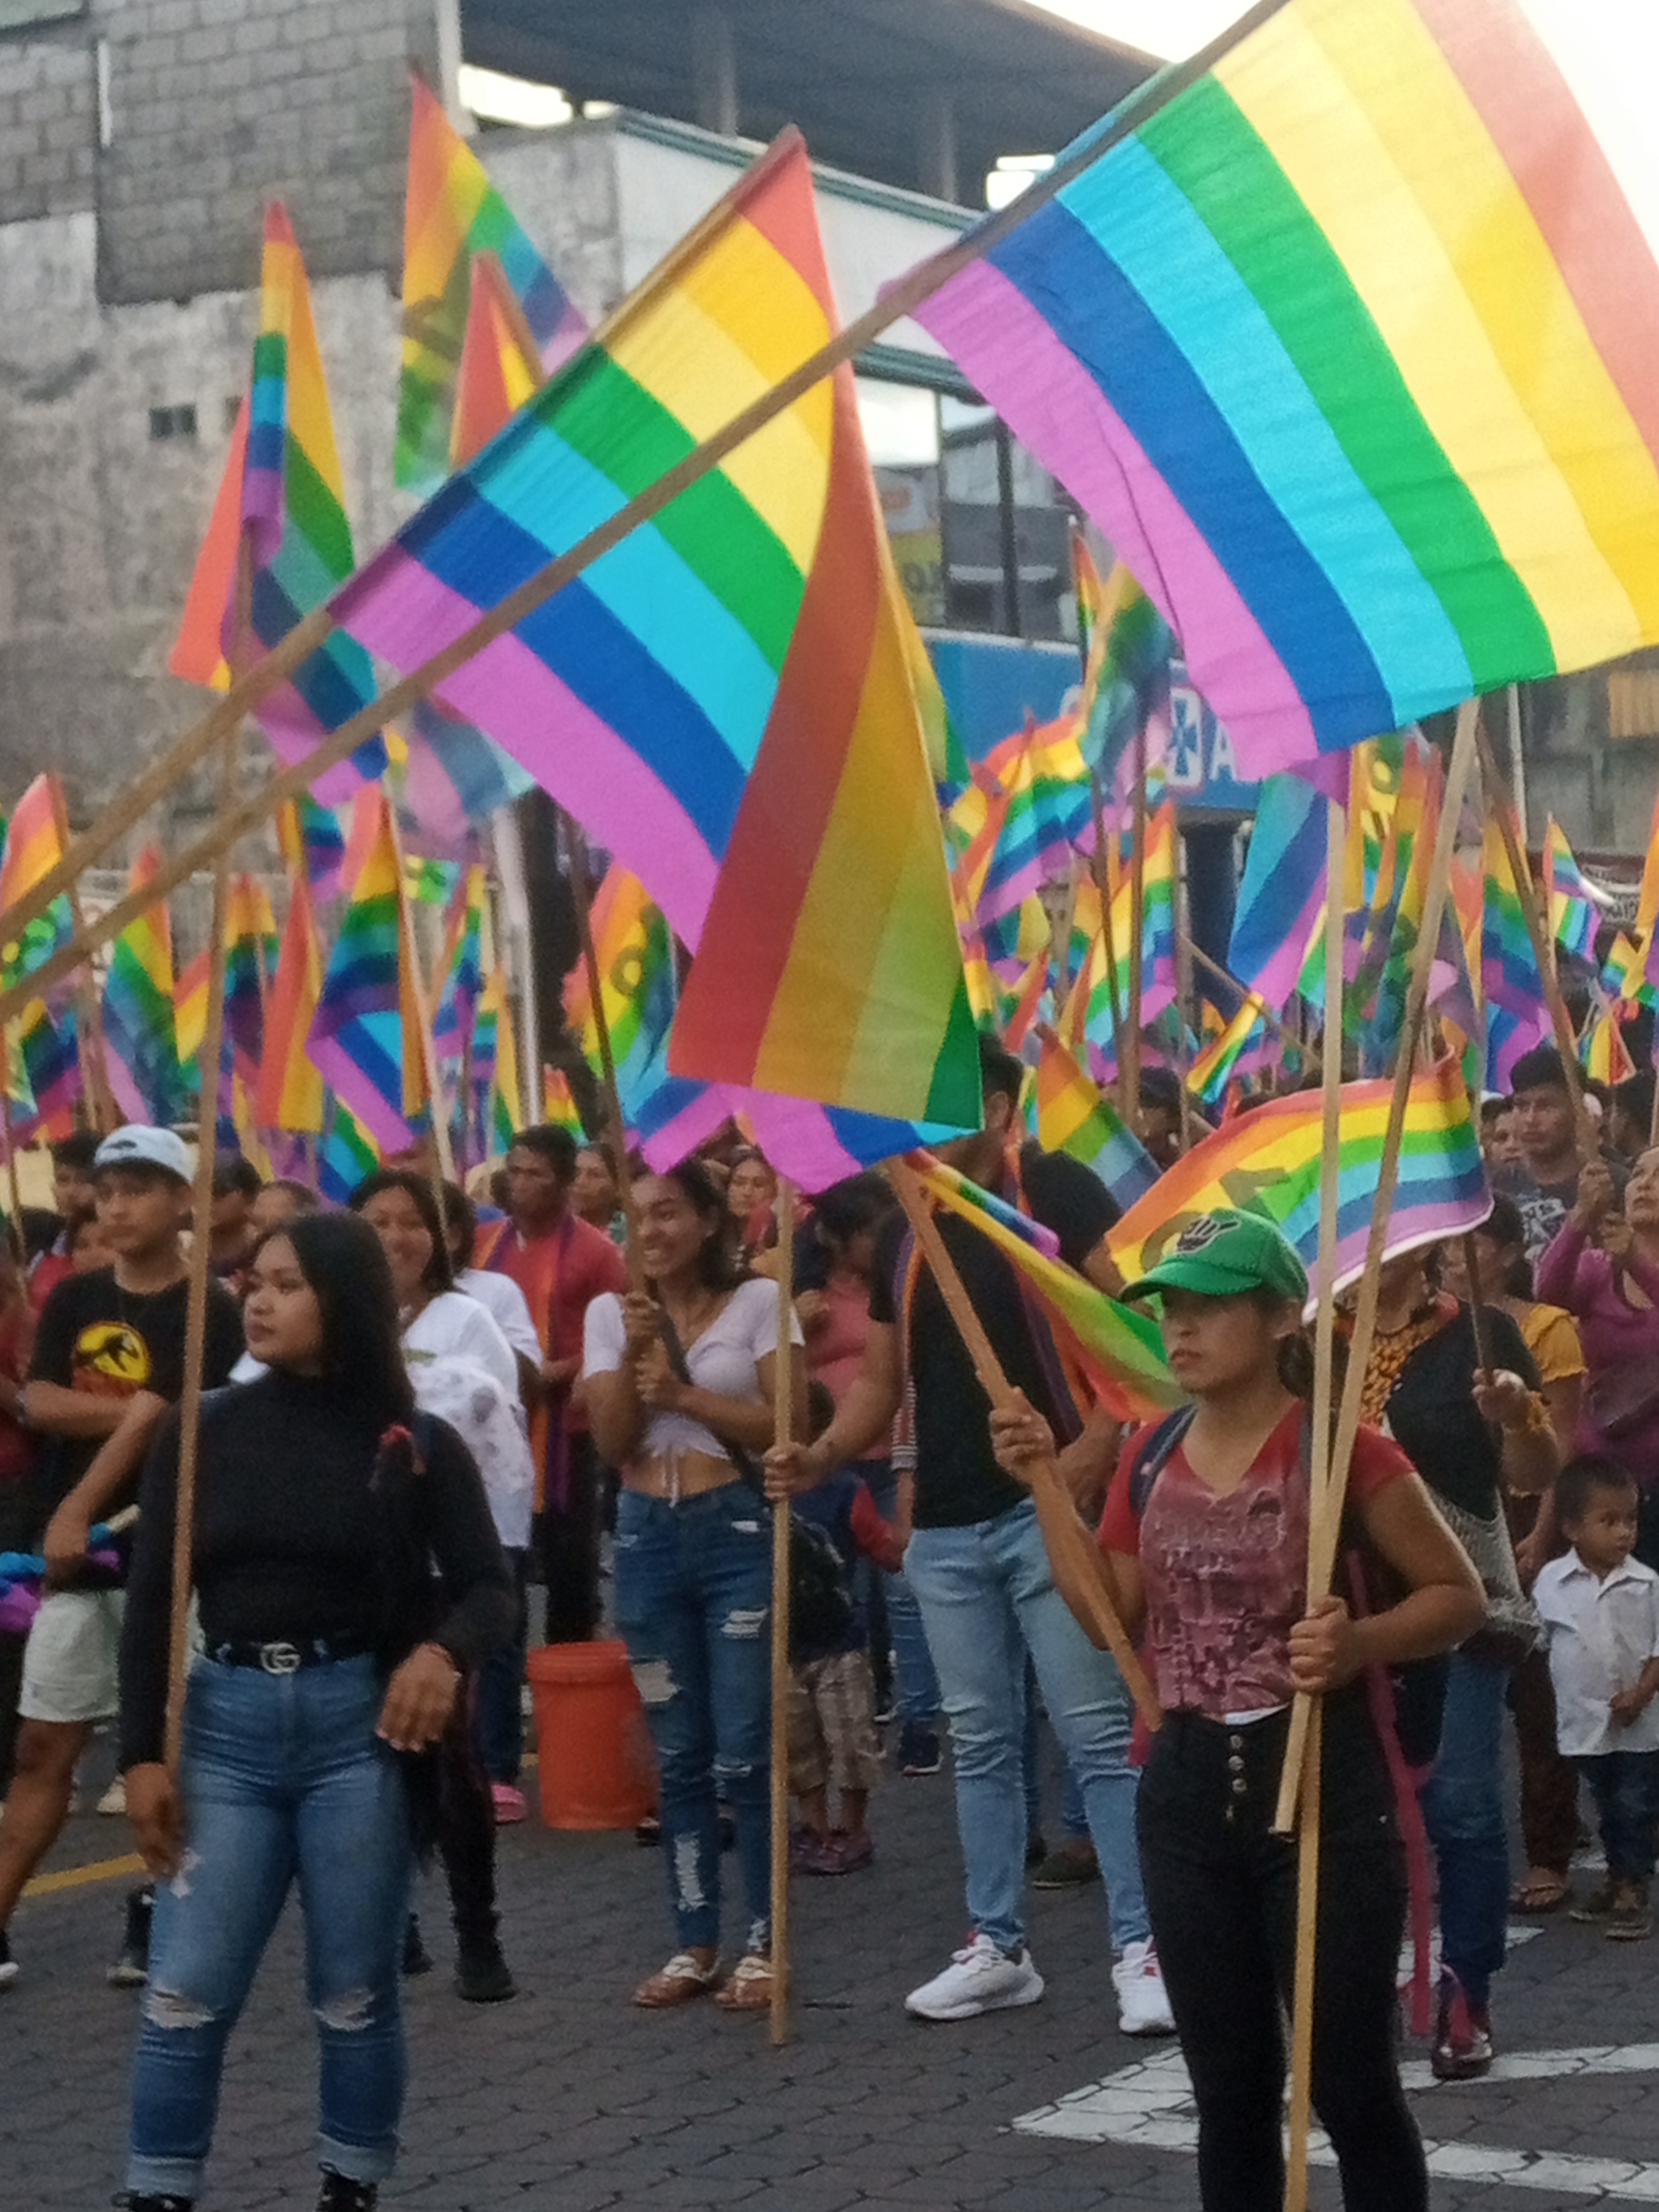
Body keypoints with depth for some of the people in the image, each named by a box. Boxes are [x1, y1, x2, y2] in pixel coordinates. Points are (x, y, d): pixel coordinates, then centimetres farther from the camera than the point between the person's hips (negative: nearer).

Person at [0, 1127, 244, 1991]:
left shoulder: (208, 1312, -8)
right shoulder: (73, 1300, 9)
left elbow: (153, 1421, -16)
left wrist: (78, 1510, -20)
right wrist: (130, 1409, -14)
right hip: (75, 1556, 5)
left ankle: (156, 1912, 13)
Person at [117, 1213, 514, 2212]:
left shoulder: (415, 1443, 0)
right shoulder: (202, 1432, 4)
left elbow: (487, 1586, 0)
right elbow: (154, 1601, 5)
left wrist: (445, 1651, -22)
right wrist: (143, 1754, -1)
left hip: (359, 1721, -1)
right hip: (229, 1721, 1)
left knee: (356, 1995, 7)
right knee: (186, 1993, -3)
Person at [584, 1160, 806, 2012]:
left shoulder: (758, 1302, -2)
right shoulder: (609, 1313, 7)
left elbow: (786, 1423, -8)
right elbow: (611, 1442, 0)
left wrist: (683, 1394, -11)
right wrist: (634, 1353, -13)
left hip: (740, 1531, -3)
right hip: (648, 1537, 4)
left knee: (743, 1752, -5)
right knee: (677, 1753, 8)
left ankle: (762, 1947, 5)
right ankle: (694, 1944, 16)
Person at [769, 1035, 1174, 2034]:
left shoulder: (1054, 1191, -6)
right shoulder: (903, 1235, 13)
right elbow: (882, 1380, 15)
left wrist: (1097, 1446, -23)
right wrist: (825, 1454, -4)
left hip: (1047, 1507, -6)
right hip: (946, 1524, 7)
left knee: (1099, 1734, -6)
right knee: (981, 1744, 11)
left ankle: (1142, 1948, -2)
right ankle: (998, 1947, 19)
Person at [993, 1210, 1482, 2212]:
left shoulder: (1341, 1448, -11)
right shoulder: (1152, 1456, 7)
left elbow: (1459, 1594, -5)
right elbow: (1112, 1619, 11)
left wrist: (1360, 1643, -23)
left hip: (1322, 1784, -6)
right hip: (1188, 1788, 6)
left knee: (1351, 2085, 1)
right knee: (1229, 2088, 13)